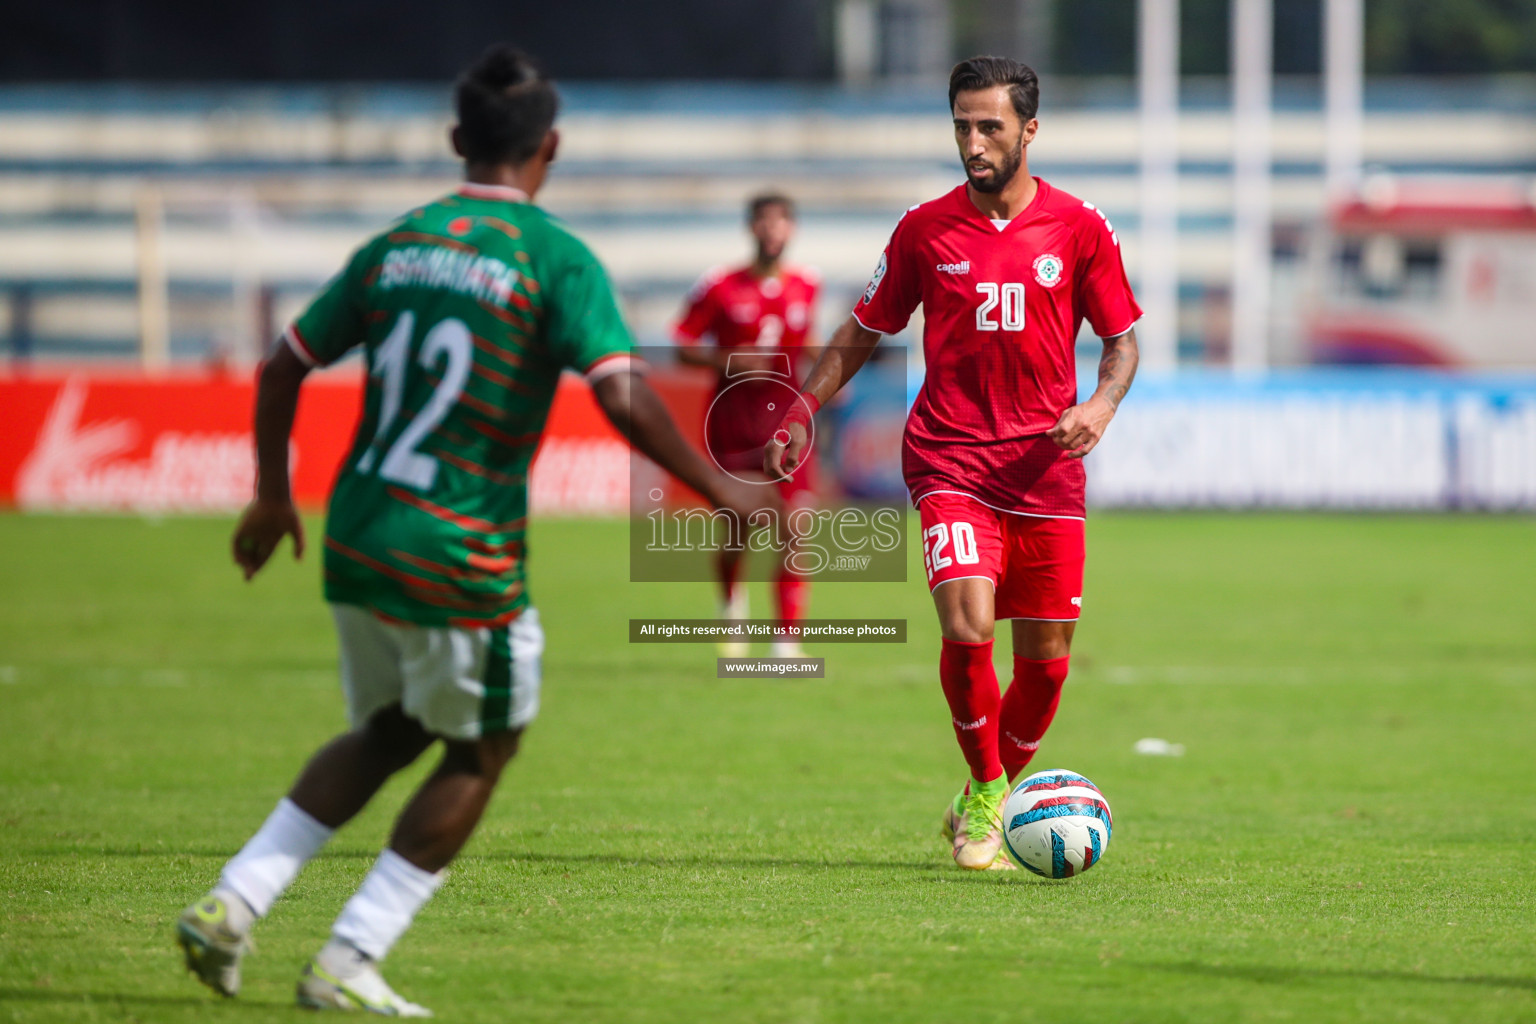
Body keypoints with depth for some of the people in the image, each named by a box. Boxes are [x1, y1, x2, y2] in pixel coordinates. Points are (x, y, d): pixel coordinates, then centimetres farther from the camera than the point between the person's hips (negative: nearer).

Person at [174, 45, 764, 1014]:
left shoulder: (396, 245, 9)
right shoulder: (555, 258, -9)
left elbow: (284, 368, 13)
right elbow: (623, 397, -19)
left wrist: (272, 497, 25)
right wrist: (719, 488, -7)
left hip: (357, 540, 6)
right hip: (463, 560, -6)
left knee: (390, 730, 25)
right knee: (481, 748, 13)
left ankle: (232, 905, 12)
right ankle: (349, 965, 9)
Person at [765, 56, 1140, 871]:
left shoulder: (1079, 229, 2)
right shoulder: (925, 230, 3)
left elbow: (1123, 340, 9)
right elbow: (863, 332, 13)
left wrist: (1101, 405, -12)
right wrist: (802, 412, 3)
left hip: (1045, 467, 1)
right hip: (949, 460, -1)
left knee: (1045, 657, 4)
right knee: (967, 627, -21)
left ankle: (989, 800, 28)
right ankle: (985, 791, 1)